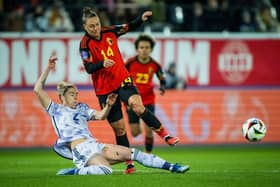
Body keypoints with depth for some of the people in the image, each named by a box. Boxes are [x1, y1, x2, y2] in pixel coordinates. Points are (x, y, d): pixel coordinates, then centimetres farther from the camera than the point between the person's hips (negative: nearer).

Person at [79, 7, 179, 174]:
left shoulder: (109, 32, 1)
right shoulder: (85, 44, -9)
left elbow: (130, 27, 14)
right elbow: (88, 68, -16)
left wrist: (142, 19, -4)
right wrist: (102, 64, -34)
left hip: (122, 80, 1)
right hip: (104, 89, -1)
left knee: (138, 106, -27)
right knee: (119, 128, 3)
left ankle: (165, 134, -24)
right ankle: (129, 163, 14)